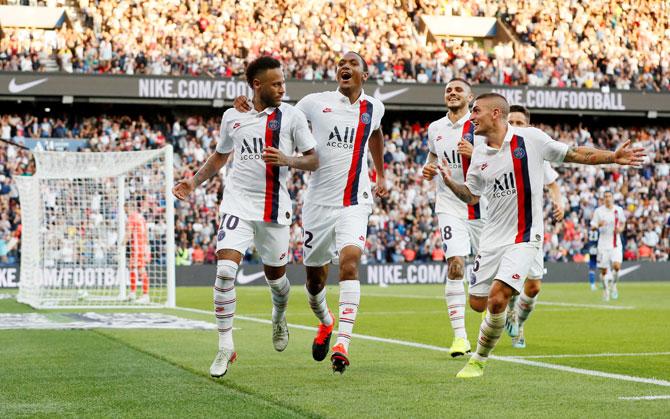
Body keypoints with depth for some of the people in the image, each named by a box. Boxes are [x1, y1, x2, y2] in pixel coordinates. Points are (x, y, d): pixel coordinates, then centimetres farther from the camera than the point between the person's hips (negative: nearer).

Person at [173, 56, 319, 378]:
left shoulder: (292, 115, 0)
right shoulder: (232, 117, 7)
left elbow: (313, 160, 1)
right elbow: (220, 155, 22)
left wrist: (286, 160, -18)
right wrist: (194, 182, 9)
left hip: (274, 207, 0)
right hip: (238, 203, 0)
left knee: (275, 274, 12)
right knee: (225, 270, -17)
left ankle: (279, 316, 49)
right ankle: (225, 348, -7)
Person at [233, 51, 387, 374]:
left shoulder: (374, 108, 7)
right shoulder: (316, 102, -1)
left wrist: (381, 175, 33)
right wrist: (249, 105, -8)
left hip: (355, 202, 0)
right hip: (318, 201, 0)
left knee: (349, 262, -24)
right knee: (315, 277, 10)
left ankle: (342, 343, -26)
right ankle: (325, 322, 43)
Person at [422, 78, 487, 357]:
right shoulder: (435, 129, 8)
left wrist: (476, 154, -21)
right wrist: (428, 167, 4)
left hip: (482, 206, -1)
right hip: (450, 206, 1)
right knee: (455, 266, -15)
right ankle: (460, 336, -13)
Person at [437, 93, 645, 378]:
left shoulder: (530, 138, -7)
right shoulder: (479, 154, 6)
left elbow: (575, 155, 0)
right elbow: (471, 196, 16)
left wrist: (613, 157, -10)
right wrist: (450, 183, -2)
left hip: (523, 237, -5)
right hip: (492, 237, 5)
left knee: (497, 300, -18)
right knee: (477, 304, 4)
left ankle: (479, 360, 1)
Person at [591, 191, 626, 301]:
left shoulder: (619, 210, 3)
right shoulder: (598, 211, -1)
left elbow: (622, 223, 18)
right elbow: (592, 227, 0)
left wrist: (620, 229, -5)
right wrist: (599, 225, -22)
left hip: (616, 244, 0)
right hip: (603, 245, 0)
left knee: (616, 266, -18)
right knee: (604, 270, 2)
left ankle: (613, 284, 9)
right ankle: (606, 289, 23)